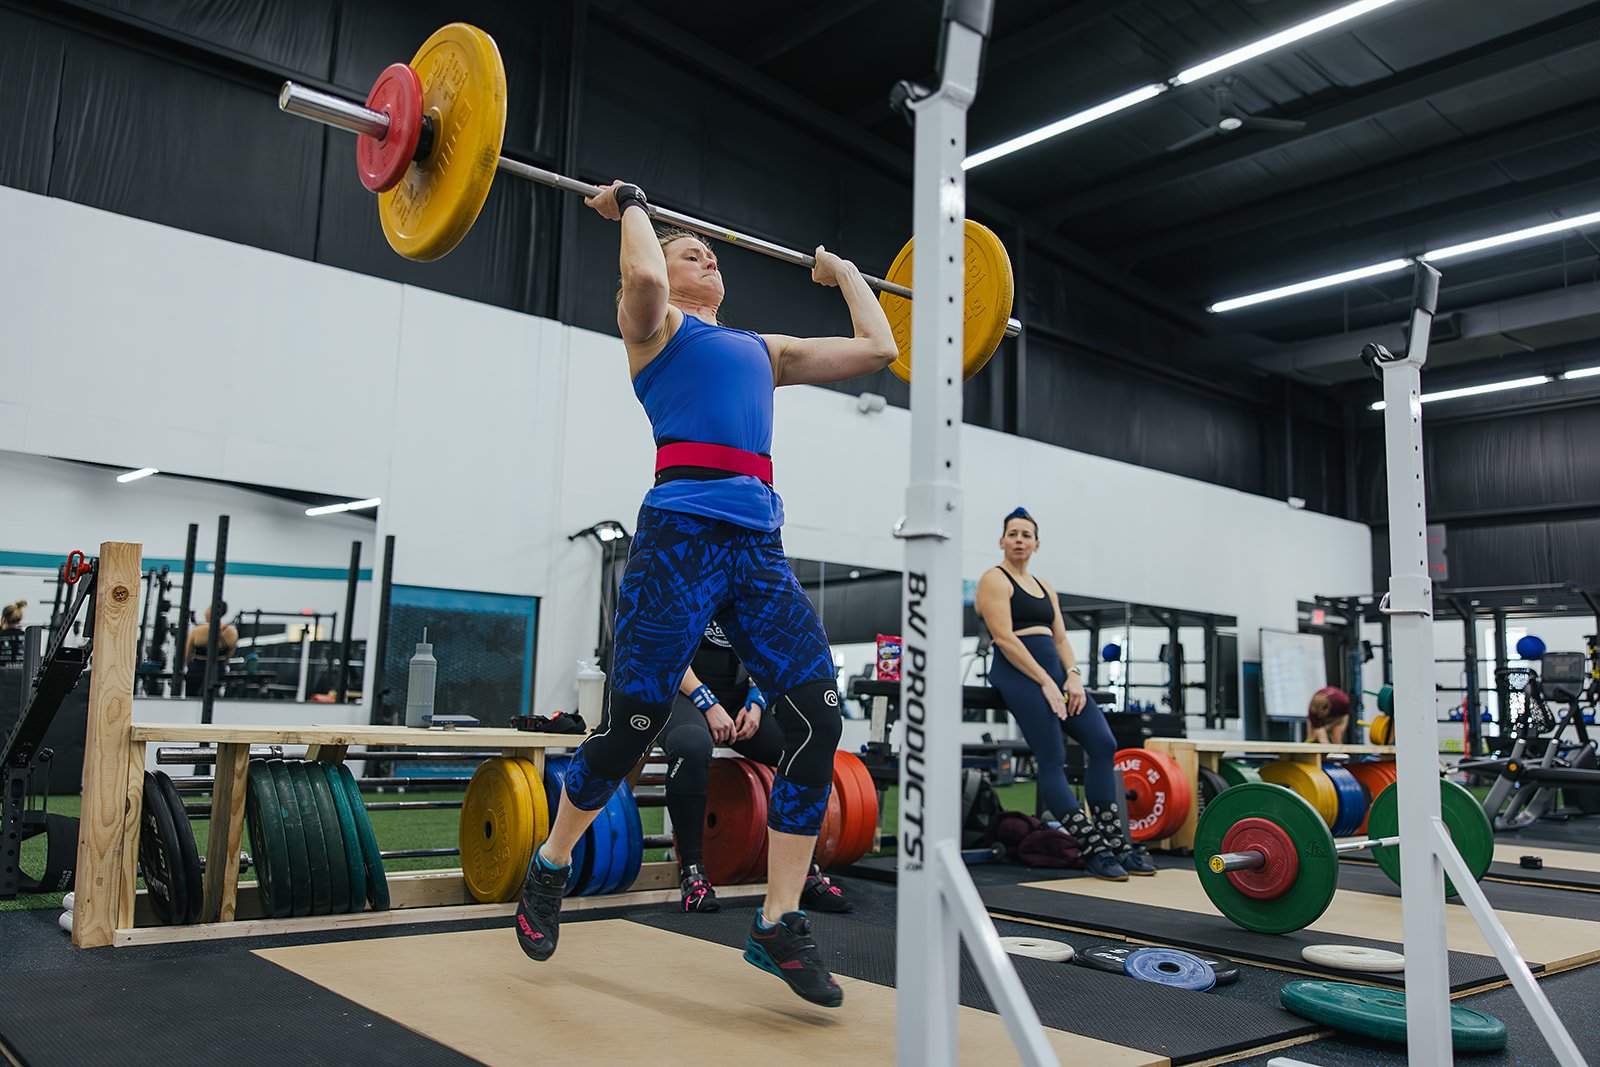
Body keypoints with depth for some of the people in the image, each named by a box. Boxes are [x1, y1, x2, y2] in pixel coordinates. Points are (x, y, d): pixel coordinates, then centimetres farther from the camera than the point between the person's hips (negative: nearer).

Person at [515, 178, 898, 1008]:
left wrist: (845, 276, 37)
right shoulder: (654, 325, 12)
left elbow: (877, 349, 25)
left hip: (760, 545, 6)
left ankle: (778, 926, 2)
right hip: (681, 532, -5)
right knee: (634, 723, -2)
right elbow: (642, 276, -13)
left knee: (818, 722, -9)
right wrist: (630, 208, 5)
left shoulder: (763, 347, 28)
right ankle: (549, 870, 26)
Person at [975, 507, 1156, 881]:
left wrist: (1073, 677, -4)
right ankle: (1093, 849, -12)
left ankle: (1114, 842, -1)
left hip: (1054, 669, 7)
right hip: (1018, 672, -7)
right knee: (1052, 760, -15)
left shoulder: (1045, 587, 22)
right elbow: (1004, 639, -11)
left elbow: (1061, 640, 16)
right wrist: (1045, 683, -17)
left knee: (1103, 744, -6)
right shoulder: (994, 580, 0)